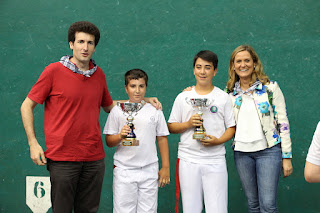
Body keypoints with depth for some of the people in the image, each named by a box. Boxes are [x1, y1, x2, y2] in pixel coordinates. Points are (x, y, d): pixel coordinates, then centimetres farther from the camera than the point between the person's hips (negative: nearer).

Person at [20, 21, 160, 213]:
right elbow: (27, 106, 1)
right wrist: (33, 143, -7)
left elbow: (108, 105, 23)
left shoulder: (99, 74, 9)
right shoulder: (54, 71, -5)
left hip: (94, 158, 4)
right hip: (62, 157, -4)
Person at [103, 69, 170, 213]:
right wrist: (120, 136, -18)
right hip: (124, 170, -1)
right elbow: (108, 141, 4)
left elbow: (162, 139, 11)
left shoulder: (155, 111, 8)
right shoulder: (117, 111, 4)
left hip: (149, 170, 1)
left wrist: (165, 167, 8)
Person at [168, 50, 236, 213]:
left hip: (215, 161, -1)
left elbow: (232, 127, 7)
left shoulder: (223, 97, 8)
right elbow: (171, 126, 10)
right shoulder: (183, 97, 10)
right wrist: (188, 123, -8)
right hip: (188, 160, 1)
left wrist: (218, 140, -11)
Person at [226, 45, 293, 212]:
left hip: (268, 150, -3)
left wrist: (286, 156, -6)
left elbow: (283, 122, -2)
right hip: (242, 152, 3)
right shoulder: (230, 92, 8)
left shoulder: (270, 88, -2)